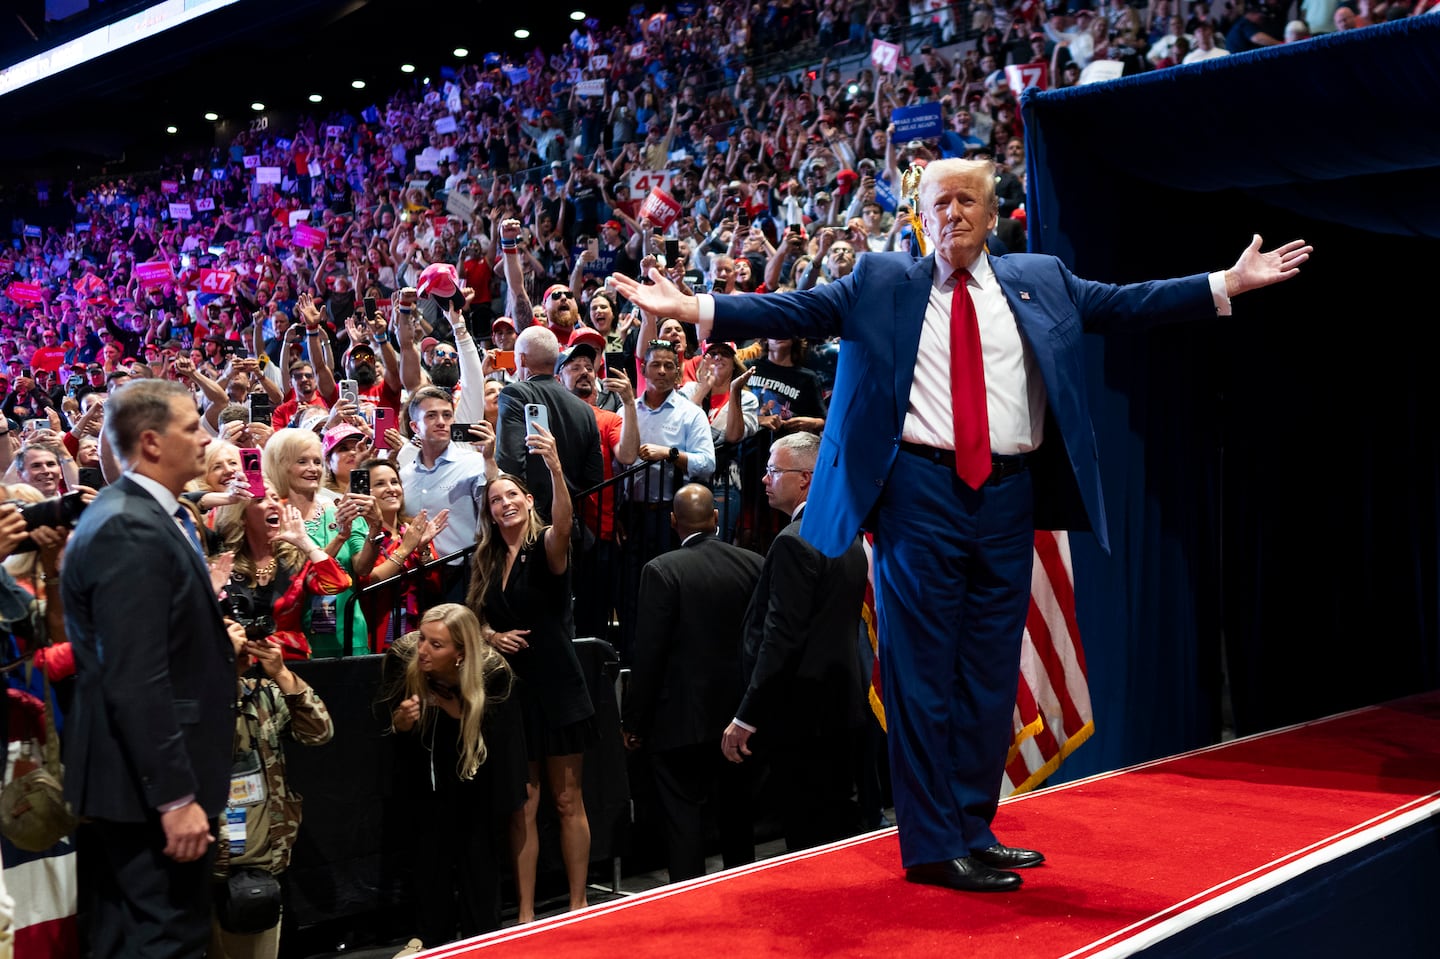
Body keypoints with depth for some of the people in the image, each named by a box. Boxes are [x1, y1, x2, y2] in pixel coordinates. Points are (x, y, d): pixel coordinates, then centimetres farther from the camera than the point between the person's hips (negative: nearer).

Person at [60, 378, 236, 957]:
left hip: (148, 777, 10)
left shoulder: (150, 515, 11)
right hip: (148, 783, -10)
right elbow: (136, 681, -25)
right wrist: (176, 796, -24)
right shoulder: (129, 530, -20)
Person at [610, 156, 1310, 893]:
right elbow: (797, 311, 0)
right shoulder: (881, 283, 7)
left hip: (1008, 498, 4)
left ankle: (975, 829, 23)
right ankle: (933, 845, 8)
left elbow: (1125, 304, 10)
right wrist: (694, 309, -9)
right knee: (922, 673, 0)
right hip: (922, 494, -3)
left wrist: (1229, 282, 3)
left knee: (991, 673, 10)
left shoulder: (1040, 281, 14)